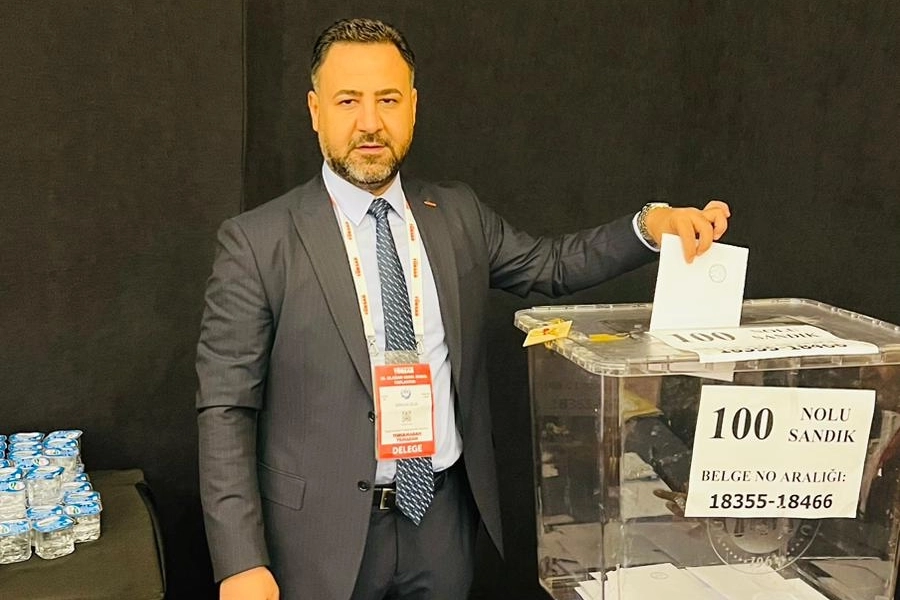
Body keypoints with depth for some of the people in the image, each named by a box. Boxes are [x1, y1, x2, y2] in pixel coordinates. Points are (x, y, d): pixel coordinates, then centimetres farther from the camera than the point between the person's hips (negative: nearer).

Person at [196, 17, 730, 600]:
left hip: (443, 512, 4)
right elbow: (225, 410, -9)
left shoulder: (458, 214, 3)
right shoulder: (257, 243, -9)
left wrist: (652, 224, -3)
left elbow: (552, 264, 15)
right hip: (325, 527, -3)